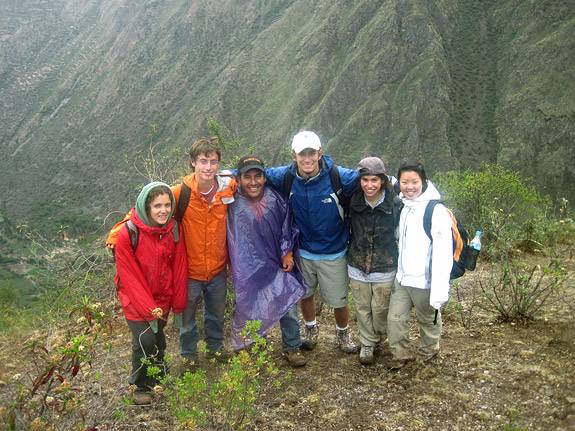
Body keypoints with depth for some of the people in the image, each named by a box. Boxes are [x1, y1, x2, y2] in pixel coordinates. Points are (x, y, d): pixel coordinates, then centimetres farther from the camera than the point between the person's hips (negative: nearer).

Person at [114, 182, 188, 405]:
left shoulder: (174, 229, -10)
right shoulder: (128, 234, -23)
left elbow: (179, 267, -2)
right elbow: (129, 276, -19)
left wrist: (178, 302, 2)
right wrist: (149, 308, -19)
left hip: (162, 298, 4)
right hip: (135, 299, -4)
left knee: (158, 338, 17)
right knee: (145, 340, -14)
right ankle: (140, 386, 11)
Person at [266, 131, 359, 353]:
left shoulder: (339, 176, -22)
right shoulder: (286, 177, -14)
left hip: (333, 253, -2)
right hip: (303, 251, 2)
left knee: (338, 300, 12)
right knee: (305, 294, 21)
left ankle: (343, 332, 43)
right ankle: (311, 329, 50)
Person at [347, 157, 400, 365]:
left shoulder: (395, 203, -15)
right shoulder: (353, 201, -8)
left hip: (385, 268, -2)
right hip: (357, 267, 2)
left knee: (381, 308, 12)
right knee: (362, 308, 15)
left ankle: (380, 336, 43)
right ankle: (367, 343, 37)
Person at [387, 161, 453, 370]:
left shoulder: (436, 211, -18)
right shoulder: (402, 207, 5)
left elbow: (443, 252, -22)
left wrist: (440, 290, -25)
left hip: (425, 282, -6)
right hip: (401, 278, 6)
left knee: (428, 321, 15)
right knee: (395, 318, 10)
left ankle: (428, 353, 38)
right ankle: (400, 355, 30)